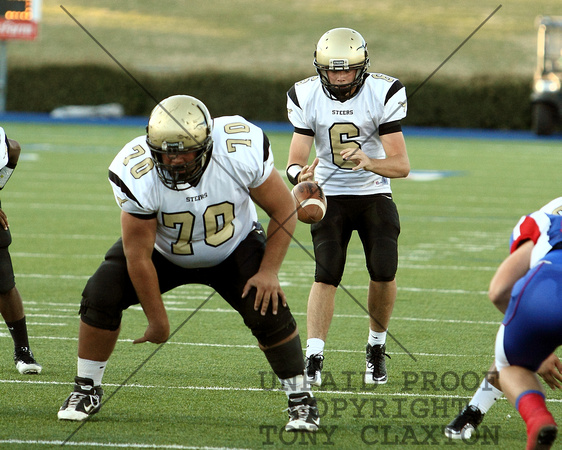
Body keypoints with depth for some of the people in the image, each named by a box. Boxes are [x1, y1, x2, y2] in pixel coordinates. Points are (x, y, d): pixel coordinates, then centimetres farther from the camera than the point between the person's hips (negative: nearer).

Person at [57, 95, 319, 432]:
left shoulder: (242, 151, -33)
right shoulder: (138, 174, -34)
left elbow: (284, 210, -16)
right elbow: (138, 255, -23)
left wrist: (269, 271, -20)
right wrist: (158, 320, -17)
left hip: (234, 248, 0)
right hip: (163, 251, 0)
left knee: (268, 309, -20)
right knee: (101, 296, -16)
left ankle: (300, 398, 1)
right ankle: (87, 391, 5)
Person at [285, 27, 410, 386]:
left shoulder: (383, 94, -16)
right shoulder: (306, 97, -11)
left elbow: (401, 165, -17)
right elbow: (295, 159, -13)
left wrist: (369, 162, -38)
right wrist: (300, 175, -38)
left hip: (375, 195, 0)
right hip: (330, 195, 0)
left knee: (384, 272, -14)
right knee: (326, 274, -16)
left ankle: (376, 348, 9)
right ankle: (313, 360, -18)